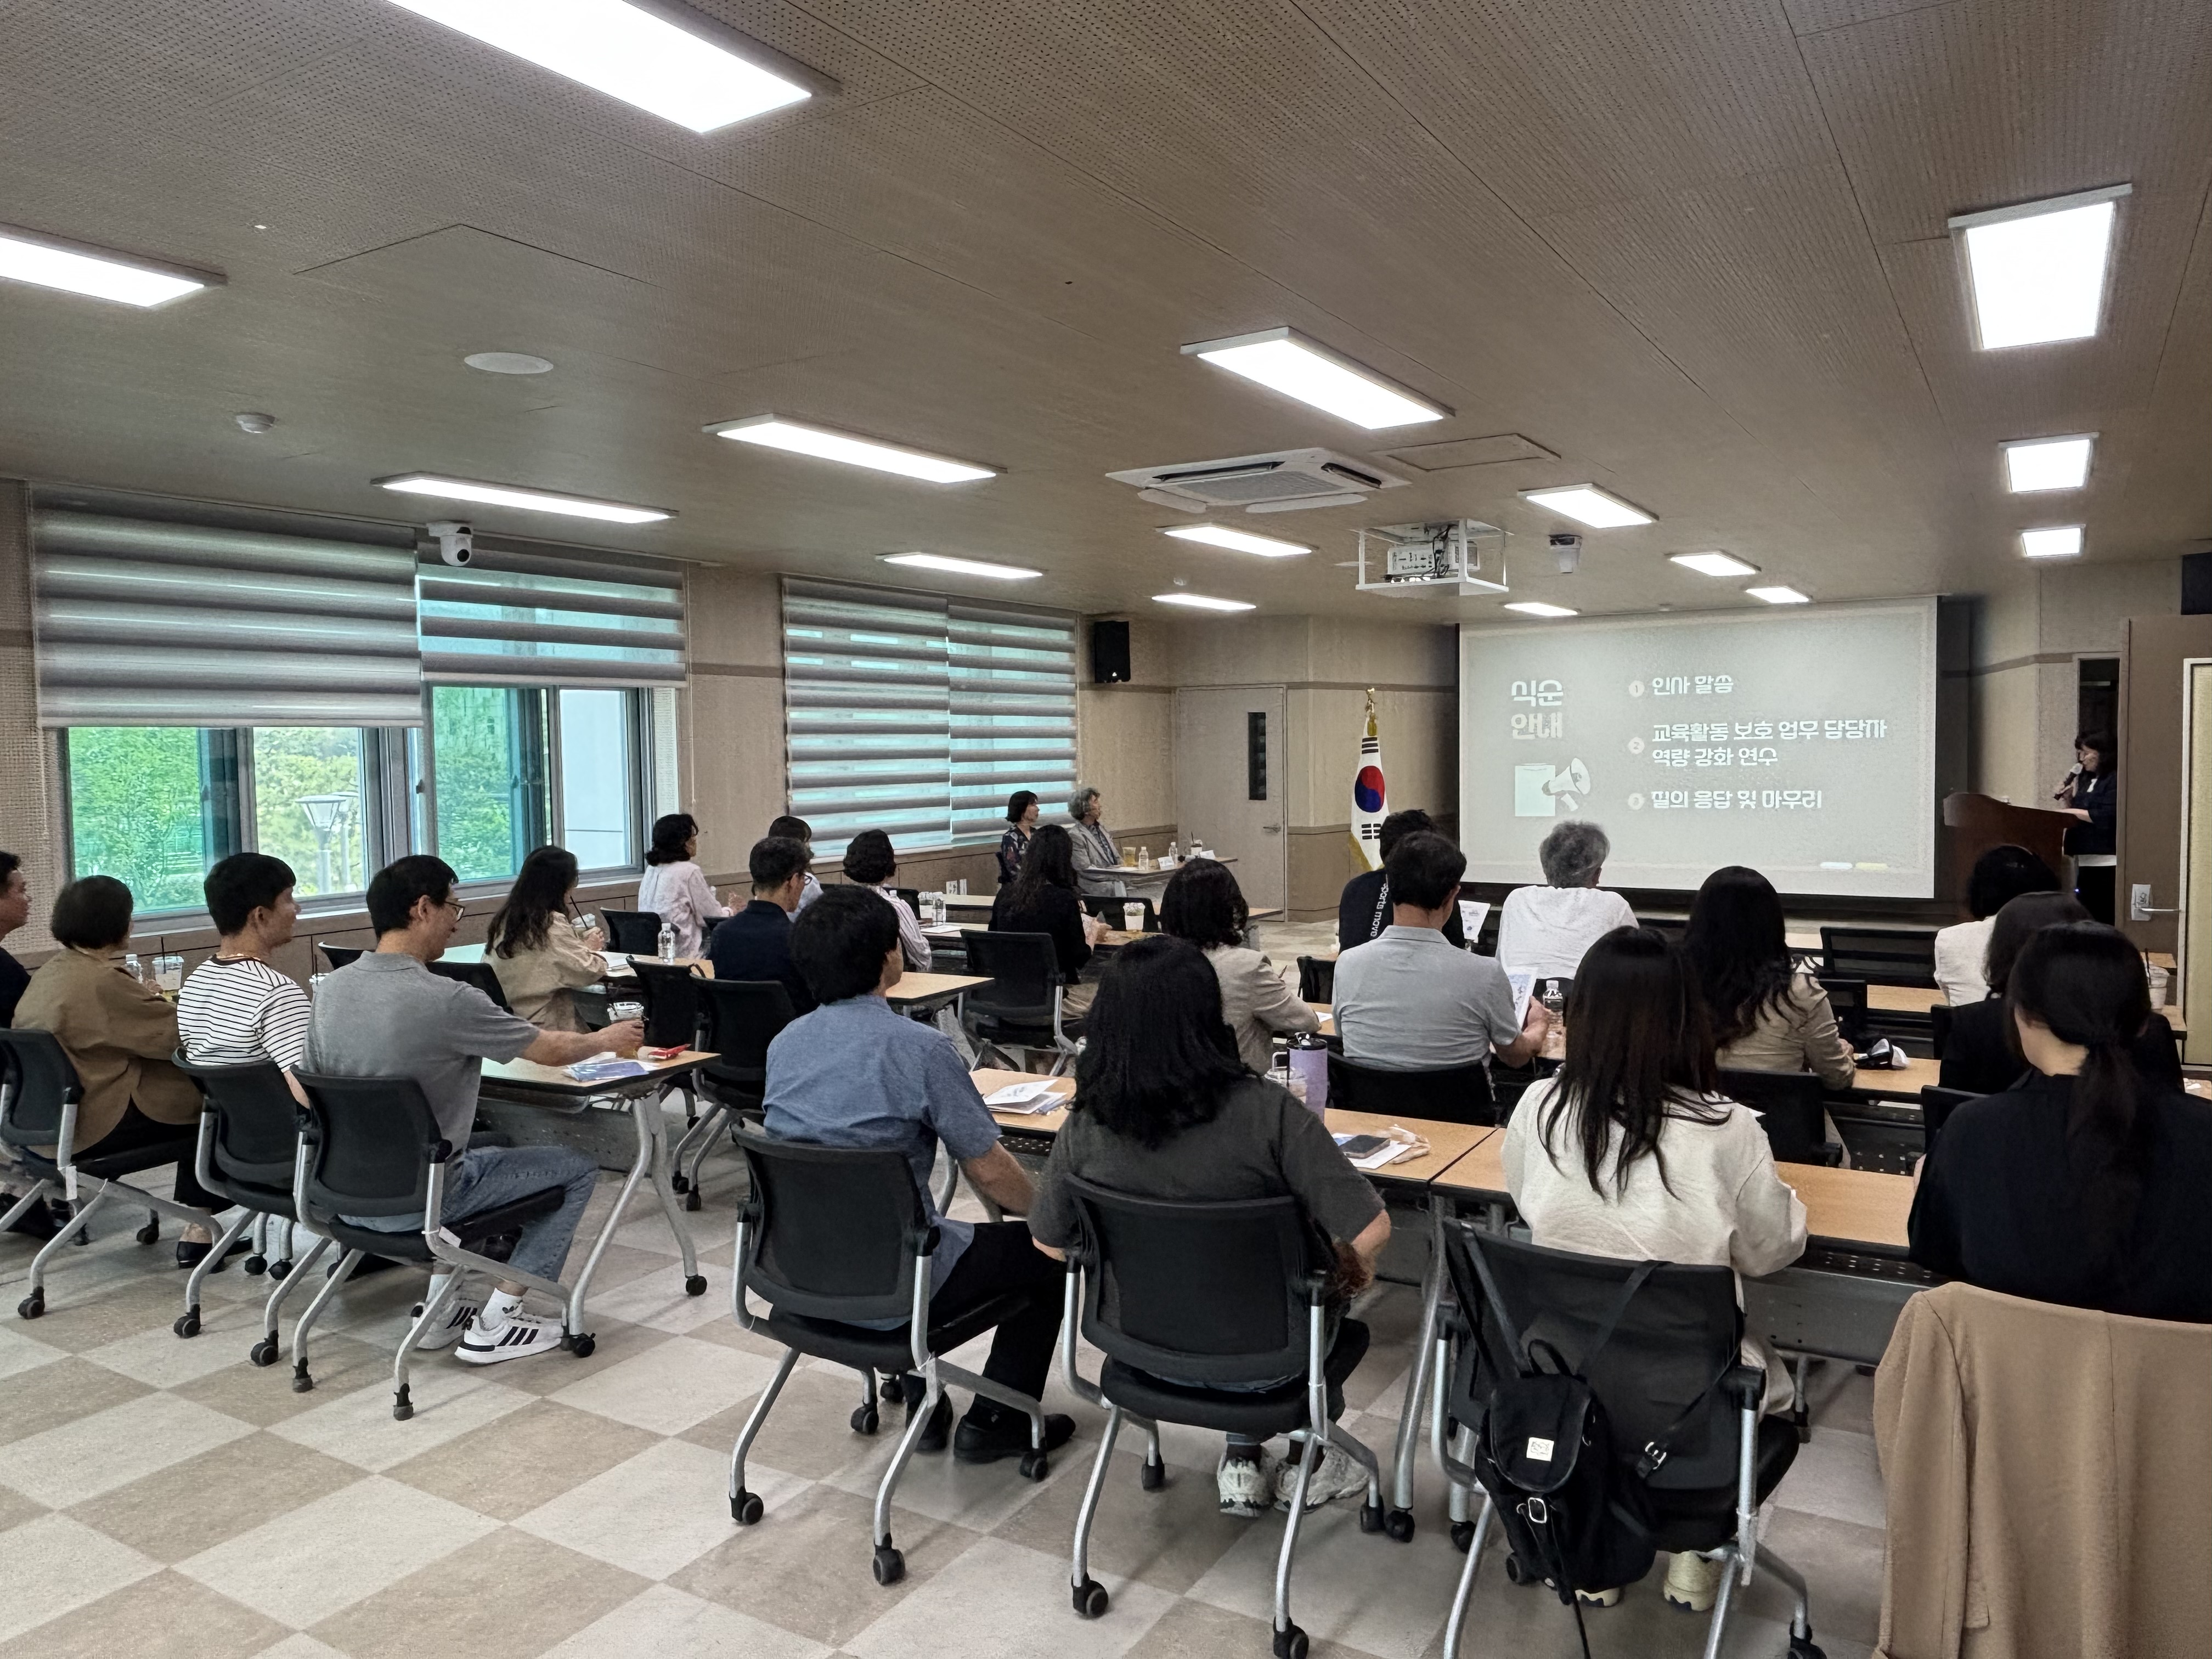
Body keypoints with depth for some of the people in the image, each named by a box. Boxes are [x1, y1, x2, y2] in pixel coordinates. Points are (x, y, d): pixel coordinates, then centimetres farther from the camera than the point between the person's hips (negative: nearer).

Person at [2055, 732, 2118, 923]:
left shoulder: (2115, 780, -7)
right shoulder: (2085, 780, 17)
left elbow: (2108, 816, -19)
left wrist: (2073, 812, -14)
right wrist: (2067, 800, 8)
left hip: (2107, 862, -8)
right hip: (2086, 862, 8)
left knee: (2104, 918, -7)